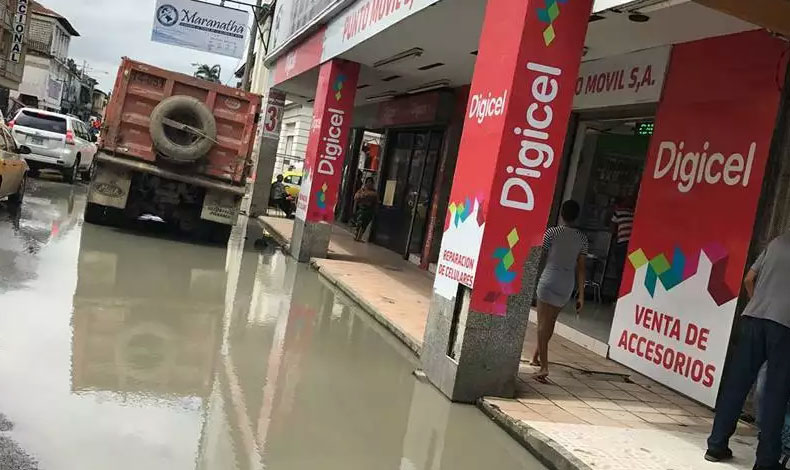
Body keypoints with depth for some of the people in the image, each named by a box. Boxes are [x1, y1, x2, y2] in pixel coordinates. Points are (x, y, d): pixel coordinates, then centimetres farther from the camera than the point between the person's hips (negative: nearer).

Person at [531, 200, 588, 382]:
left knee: (543, 324, -2)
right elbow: (580, 268, 4)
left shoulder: (552, 232, -6)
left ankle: (544, 366, -12)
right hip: (567, 285, 5)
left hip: (549, 280, -4)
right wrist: (581, 295, 6)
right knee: (550, 322, 20)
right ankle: (536, 356, 37)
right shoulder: (582, 238, 5)